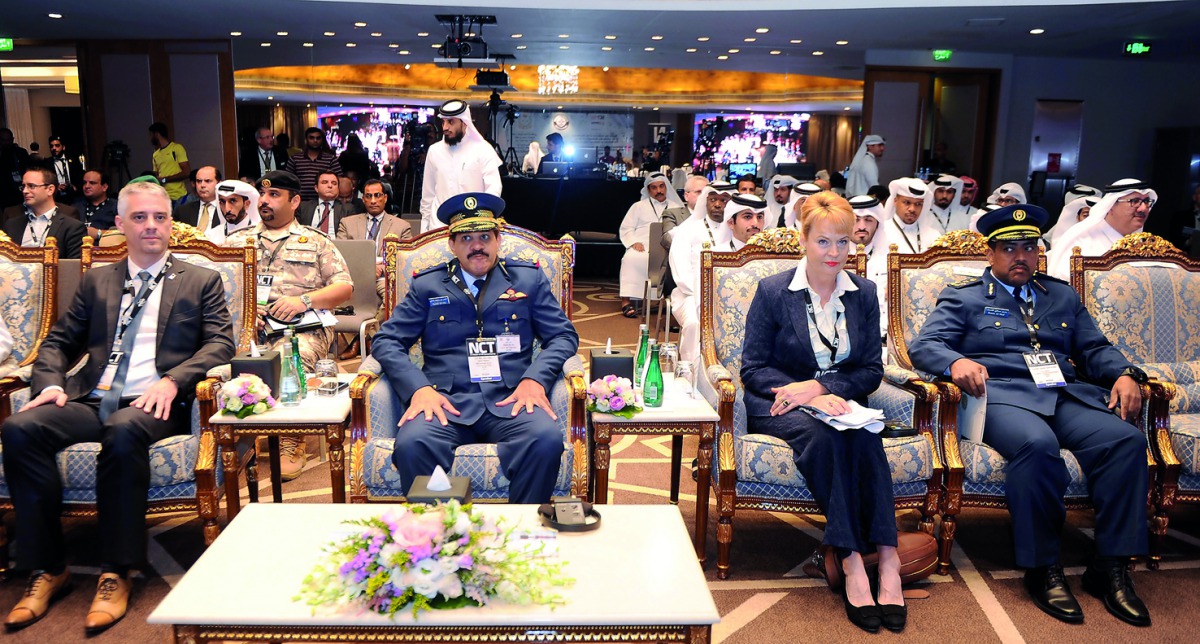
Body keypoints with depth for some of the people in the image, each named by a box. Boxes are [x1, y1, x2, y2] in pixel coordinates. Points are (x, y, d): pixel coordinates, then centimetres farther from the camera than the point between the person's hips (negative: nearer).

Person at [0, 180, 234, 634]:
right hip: (91, 400, 4)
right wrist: (50, 382, -2)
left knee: (123, 431, -37)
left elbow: (221, 343, 1)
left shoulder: (201, 281, 13)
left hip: (155, 403, -4)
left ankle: (116, 573, -25)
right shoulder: (97, 281, 23)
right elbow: (59, 341, 21)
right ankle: (47, 568, -13)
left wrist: (172, 381, -16)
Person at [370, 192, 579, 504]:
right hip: (447, 402, 0)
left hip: (510, 400, 1)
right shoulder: (427, 285, 17)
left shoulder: (529, 279, 17)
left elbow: (564, 336, 13)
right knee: (412, 444, -33)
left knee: (547, 440, -33)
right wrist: (419, 388, -9)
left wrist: (535, 379, -8)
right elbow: (386, 341, 11)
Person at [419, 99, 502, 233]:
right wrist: (425, 225, 12)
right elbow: (428, 192, 14)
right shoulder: (434, 150, 9)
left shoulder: (483, 149, -1)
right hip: (439, 224, 2)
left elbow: (494, 188, -9)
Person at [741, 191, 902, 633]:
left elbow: (872, 371, 5)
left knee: (864, 435, -32)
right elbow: (752, 368, -4)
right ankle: (852, 560, -34)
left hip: (837, 400, 3)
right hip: (778, 406, -2)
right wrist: (810, 398, -19)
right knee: (821, 434, -35)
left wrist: (819, 386, -14)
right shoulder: (773, 291, -1)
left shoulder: (864, 294, 9)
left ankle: (886, 556, -34)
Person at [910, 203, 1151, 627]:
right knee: (1037, 444, -37)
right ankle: (1042, 569, -22)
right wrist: (956, 361, -23)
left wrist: (1124, 374, 0)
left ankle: (1111, 567, -17)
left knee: (1126, 439, -26)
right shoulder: (962, 298, 13)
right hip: (1003, 395, -4)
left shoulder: (1063, 296, 28)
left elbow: (1095, 349, 23)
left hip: (1068, 395, 5)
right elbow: (923, 345, 0)